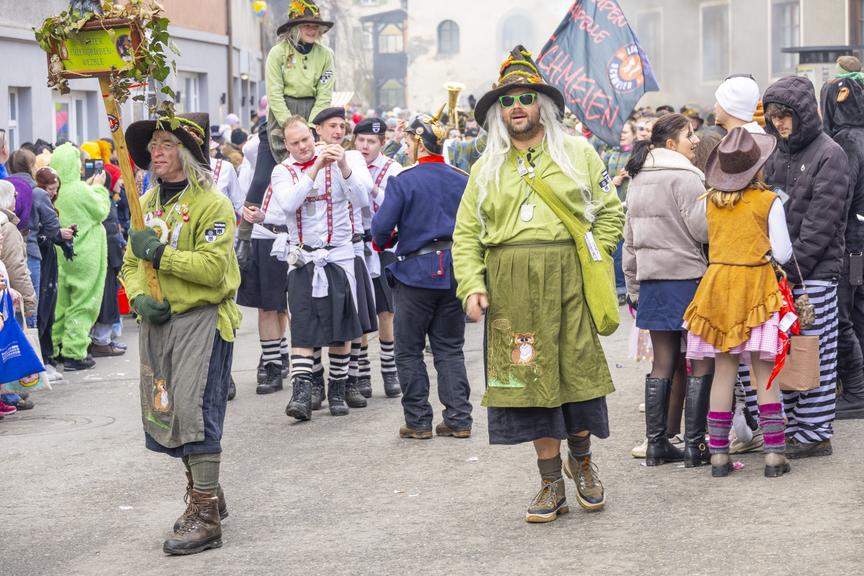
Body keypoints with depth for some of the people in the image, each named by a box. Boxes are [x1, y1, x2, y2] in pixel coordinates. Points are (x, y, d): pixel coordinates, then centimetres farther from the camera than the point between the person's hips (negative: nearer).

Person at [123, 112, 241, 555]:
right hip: (156, 321, 8)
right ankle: (206, 495, 28)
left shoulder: (212, 204, -9)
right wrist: (138, 297, -4)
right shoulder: (147, 203, 15)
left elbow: (213, 268, -19)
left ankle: (205, 518, -9)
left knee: (193, 410, -13)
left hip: (201, 319, -8)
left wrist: (160, 253, -19)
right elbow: (131, 263, 16)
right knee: (165, 412, 12)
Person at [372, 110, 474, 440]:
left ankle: (418, 421, 8)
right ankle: (458, 419, 8)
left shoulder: (403, 181, -10)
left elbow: (382, 227, -12)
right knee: (450, 348, 13)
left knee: (409, 350, 8)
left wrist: (383, 242, 10)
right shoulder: (462, 181, 3)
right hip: (455, 273, 4)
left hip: (416, 273, -4)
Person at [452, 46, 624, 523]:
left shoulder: (577, 154, 9)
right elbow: (467, 234, 11)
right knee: (531, 378, 2)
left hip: (567, 281, -2)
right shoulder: (487, 167, 14)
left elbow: (610, 212, 8)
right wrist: (471, 285, -3)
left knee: (578, 372, 0)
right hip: (510, 289, 2)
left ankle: (581, 460, 26)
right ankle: (551, 483, 11)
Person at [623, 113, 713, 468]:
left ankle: (656, 444, 12)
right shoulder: (684, 177, -11)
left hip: (651, 279, 8)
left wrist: (634, 287, 22)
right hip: (686, 277, -8)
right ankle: (694, 445, -2)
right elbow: (704, 229, -15)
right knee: (700, 363, -1)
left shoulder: (638, 180, 15)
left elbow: (630, 240, 18)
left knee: (663, 362, 12)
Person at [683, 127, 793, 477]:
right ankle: (773, 453, -1)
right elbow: (783, 252, -4)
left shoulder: (710, 201, 2)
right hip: (757, 285, -3)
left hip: (718, 284, 3)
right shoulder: (768, 201, -7)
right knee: (765, 374, 1)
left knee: (724, 373, 7)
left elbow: (704, 244, 10)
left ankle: (718, 453, 7)